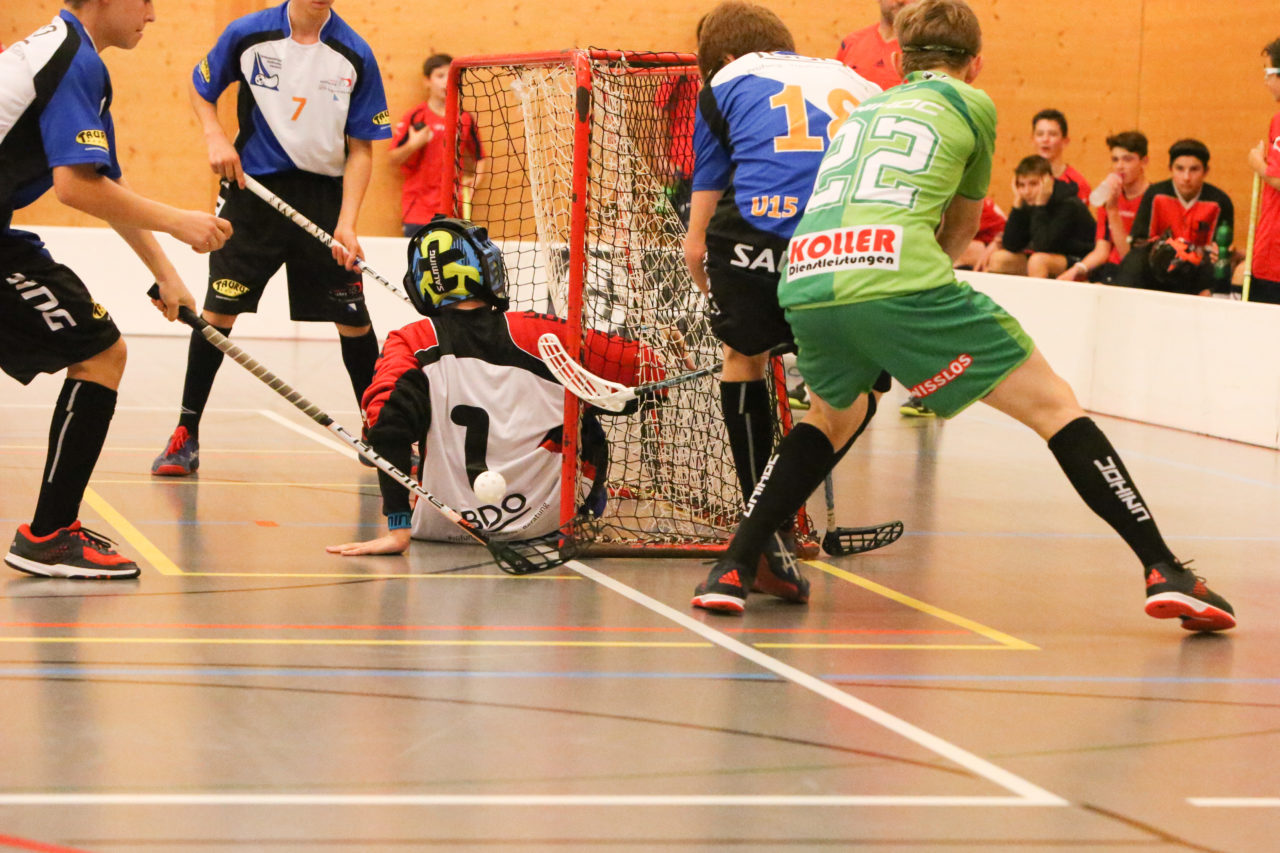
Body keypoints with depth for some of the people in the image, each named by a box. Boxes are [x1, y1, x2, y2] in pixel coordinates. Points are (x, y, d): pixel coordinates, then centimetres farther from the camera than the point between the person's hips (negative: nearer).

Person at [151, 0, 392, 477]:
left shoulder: (355, 56, -5)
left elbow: (361, 149, -2)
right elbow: (201, 90, 13)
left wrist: (346, 224, -11)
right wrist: (216, 138, -6)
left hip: (324, 193, 1)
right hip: (252, 187, -1)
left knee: (353, 317, 1)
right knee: (220, 308, -6)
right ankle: (185, 436, 4)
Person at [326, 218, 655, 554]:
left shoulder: (410, 342, -5)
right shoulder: (538, 332, -4)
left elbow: (386, 421, -19)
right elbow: (643, 367, -1)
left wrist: (398, 530, -19)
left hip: (444, 524, 0)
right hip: (543, 521, 0)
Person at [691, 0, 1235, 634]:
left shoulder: (865, 109, 32)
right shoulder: (971, 104, 20)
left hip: (805, 281, 5)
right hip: (900, 279, -5)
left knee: (835, 416, 33)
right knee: (1053, 405, 6)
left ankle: (733, 570, 22)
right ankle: (1163, 571, -2)